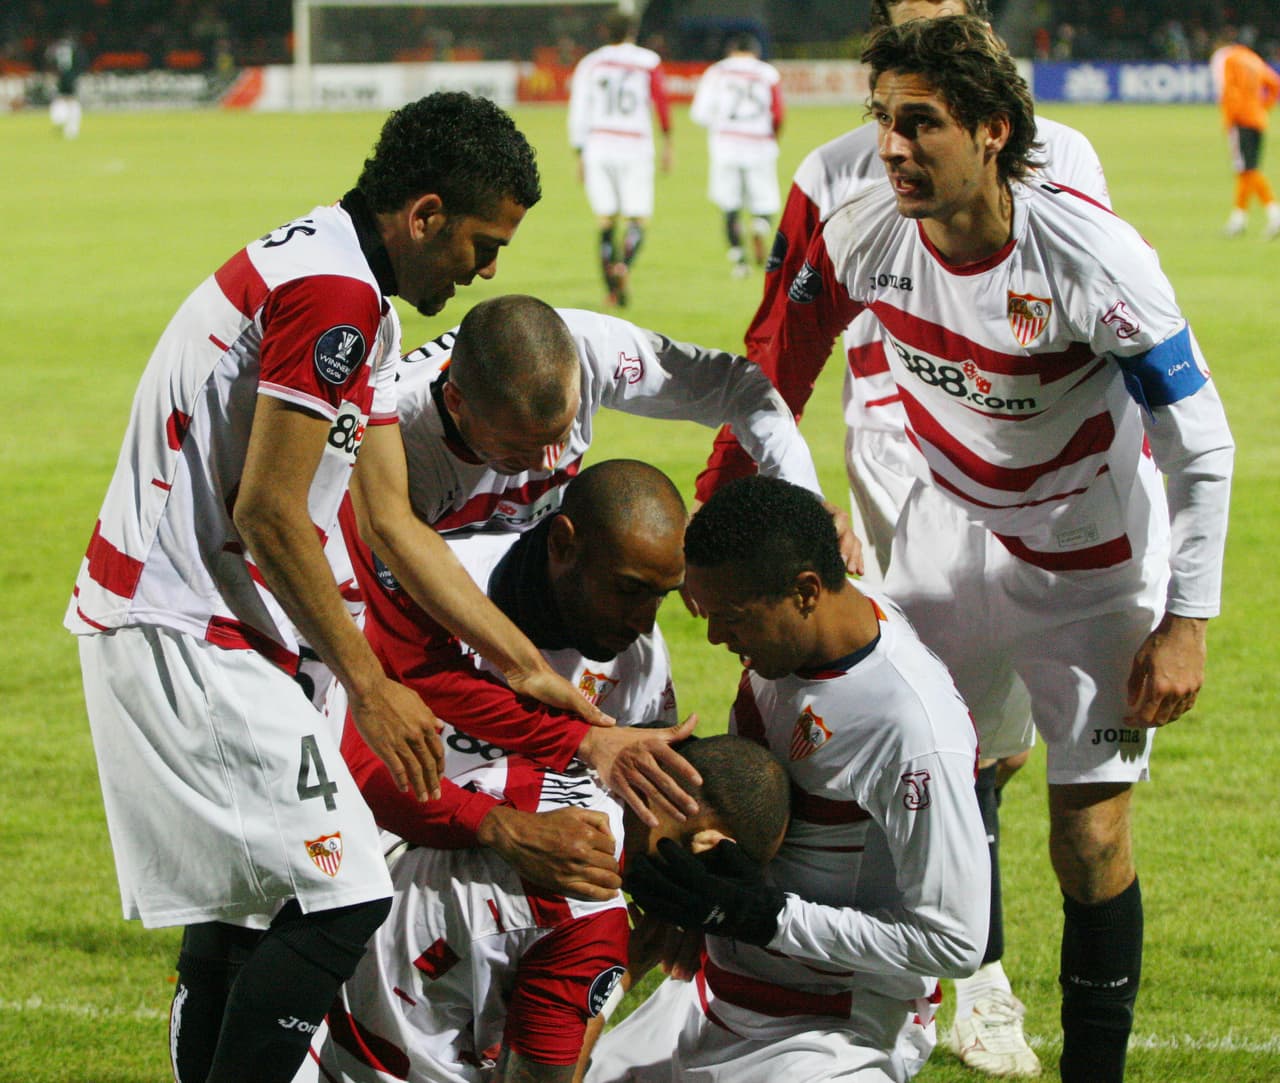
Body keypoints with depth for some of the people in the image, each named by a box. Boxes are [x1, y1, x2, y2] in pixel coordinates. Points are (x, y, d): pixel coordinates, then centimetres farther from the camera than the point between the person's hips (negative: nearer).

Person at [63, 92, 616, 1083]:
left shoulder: (356, 302, 17)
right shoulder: (334, 295, -17)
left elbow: (393, 521, 18)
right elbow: (266, 516, -19)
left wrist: (529, 668, 17)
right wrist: (370, 686, -11)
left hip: (152, 620, 11)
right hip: (187, 635, -11)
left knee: (243, 905, 14)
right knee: (341, 898, -10)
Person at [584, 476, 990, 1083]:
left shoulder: (916, 731, -27)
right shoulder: (779, 642, -1)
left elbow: (953, 943, -23)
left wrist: (765, 915, -24)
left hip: (831, 1034, -9)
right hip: (719, 1000, 9)